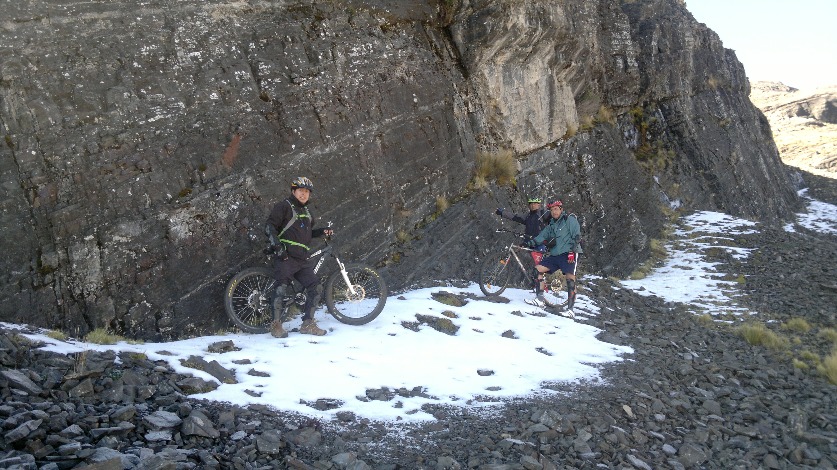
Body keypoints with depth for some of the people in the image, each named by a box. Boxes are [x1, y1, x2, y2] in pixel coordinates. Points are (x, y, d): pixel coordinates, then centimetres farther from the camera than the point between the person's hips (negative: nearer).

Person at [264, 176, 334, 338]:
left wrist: (322, 232, 15)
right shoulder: (284, 207, -1)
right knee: (285, 292, -11)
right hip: (286, 257, -7)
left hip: (302, 260, 7)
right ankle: (276, 324, 5)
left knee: (315, 288, 0)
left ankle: (308, 324, 9)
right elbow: (269, 226, -8)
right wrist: (277, 246, -18)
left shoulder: (306, 212, 23)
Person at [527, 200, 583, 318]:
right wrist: (529, 243, -5)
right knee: (537, 269, -5)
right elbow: (542, 236, 10)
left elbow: (577, 235, -8)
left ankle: (570, 308, -16)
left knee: (570, 279, -18)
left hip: (568, 254, -7)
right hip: (554, 255, 7)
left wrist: (572, 251, -18)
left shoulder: (570, 219, 1)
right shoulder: (551, 225, 21)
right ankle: (540, 299, 0)